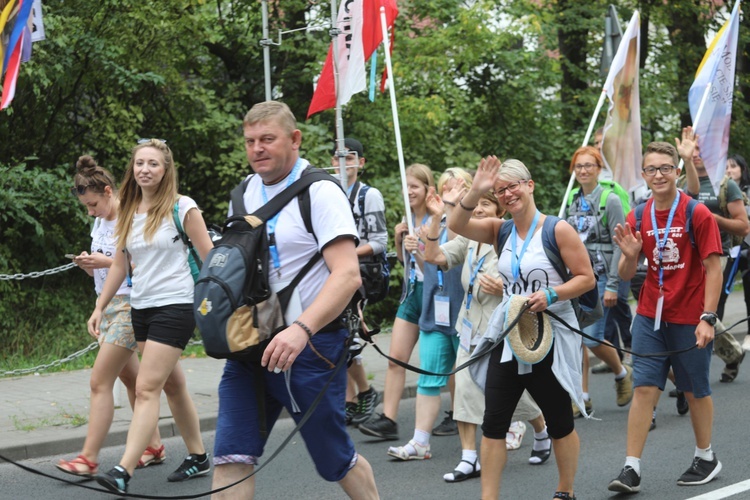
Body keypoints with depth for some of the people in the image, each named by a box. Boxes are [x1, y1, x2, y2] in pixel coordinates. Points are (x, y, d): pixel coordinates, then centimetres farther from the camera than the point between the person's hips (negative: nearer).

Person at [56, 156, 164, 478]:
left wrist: (107, 261, -22)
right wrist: (87, 264, -4)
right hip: (107, 305, 9)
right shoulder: (99, 223, 13)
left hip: (128, 305, -9)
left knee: (100, 382, -11)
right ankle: (154, 447, 22)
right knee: (130, 378, 13)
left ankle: (89, 459, -10)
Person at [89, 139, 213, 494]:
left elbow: (209, 259, -5)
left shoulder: (182, 208, -7)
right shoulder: (129, 213, 10)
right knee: (172, 385, 14)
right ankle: (198, 458, 26)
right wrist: (100, 307, 13)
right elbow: (120, 265, 17)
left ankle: (124, 472, -19)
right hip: (141, 308, 7)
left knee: (146, 388, -13)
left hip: (175, 306, -7)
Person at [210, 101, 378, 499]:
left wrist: (301, 329, -34)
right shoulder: (245, 193, 10)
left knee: (335, 461, 7)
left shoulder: (319, 192, -10)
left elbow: (347, 275, -21)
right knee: (230, 458, -5)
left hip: (309, 345, -5)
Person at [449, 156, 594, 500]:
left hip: (550, 338, -4)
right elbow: (457, 225, -7)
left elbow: (587, 278, -7)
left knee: (559, 421, 8)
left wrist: (550, 295, -21)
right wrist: (476, 192, -20)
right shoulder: (501, 231, 7)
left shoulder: (557, 230, -8)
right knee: (494, 422, -1)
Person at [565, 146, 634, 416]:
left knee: (591, 336, -10)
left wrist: (612, 286, -15)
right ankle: (583, 397, 8)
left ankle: (622, 373, 18)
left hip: (600, 276, -6)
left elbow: (619, 246, -11)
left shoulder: (610, 200, -8)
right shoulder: (575, 203, 11)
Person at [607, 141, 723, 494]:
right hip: (650, 316, 3)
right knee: (644, 389, -3)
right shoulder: (637, 218, 3)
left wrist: (707, 318, -17)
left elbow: (713, 268, -10)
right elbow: (625, 275, 6)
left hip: (689, 319, -3)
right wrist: (629, 254, -16)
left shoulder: (697, 214, -9)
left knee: (696, 390, 10)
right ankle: (631, 469, -4)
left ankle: (706, 458, 28)